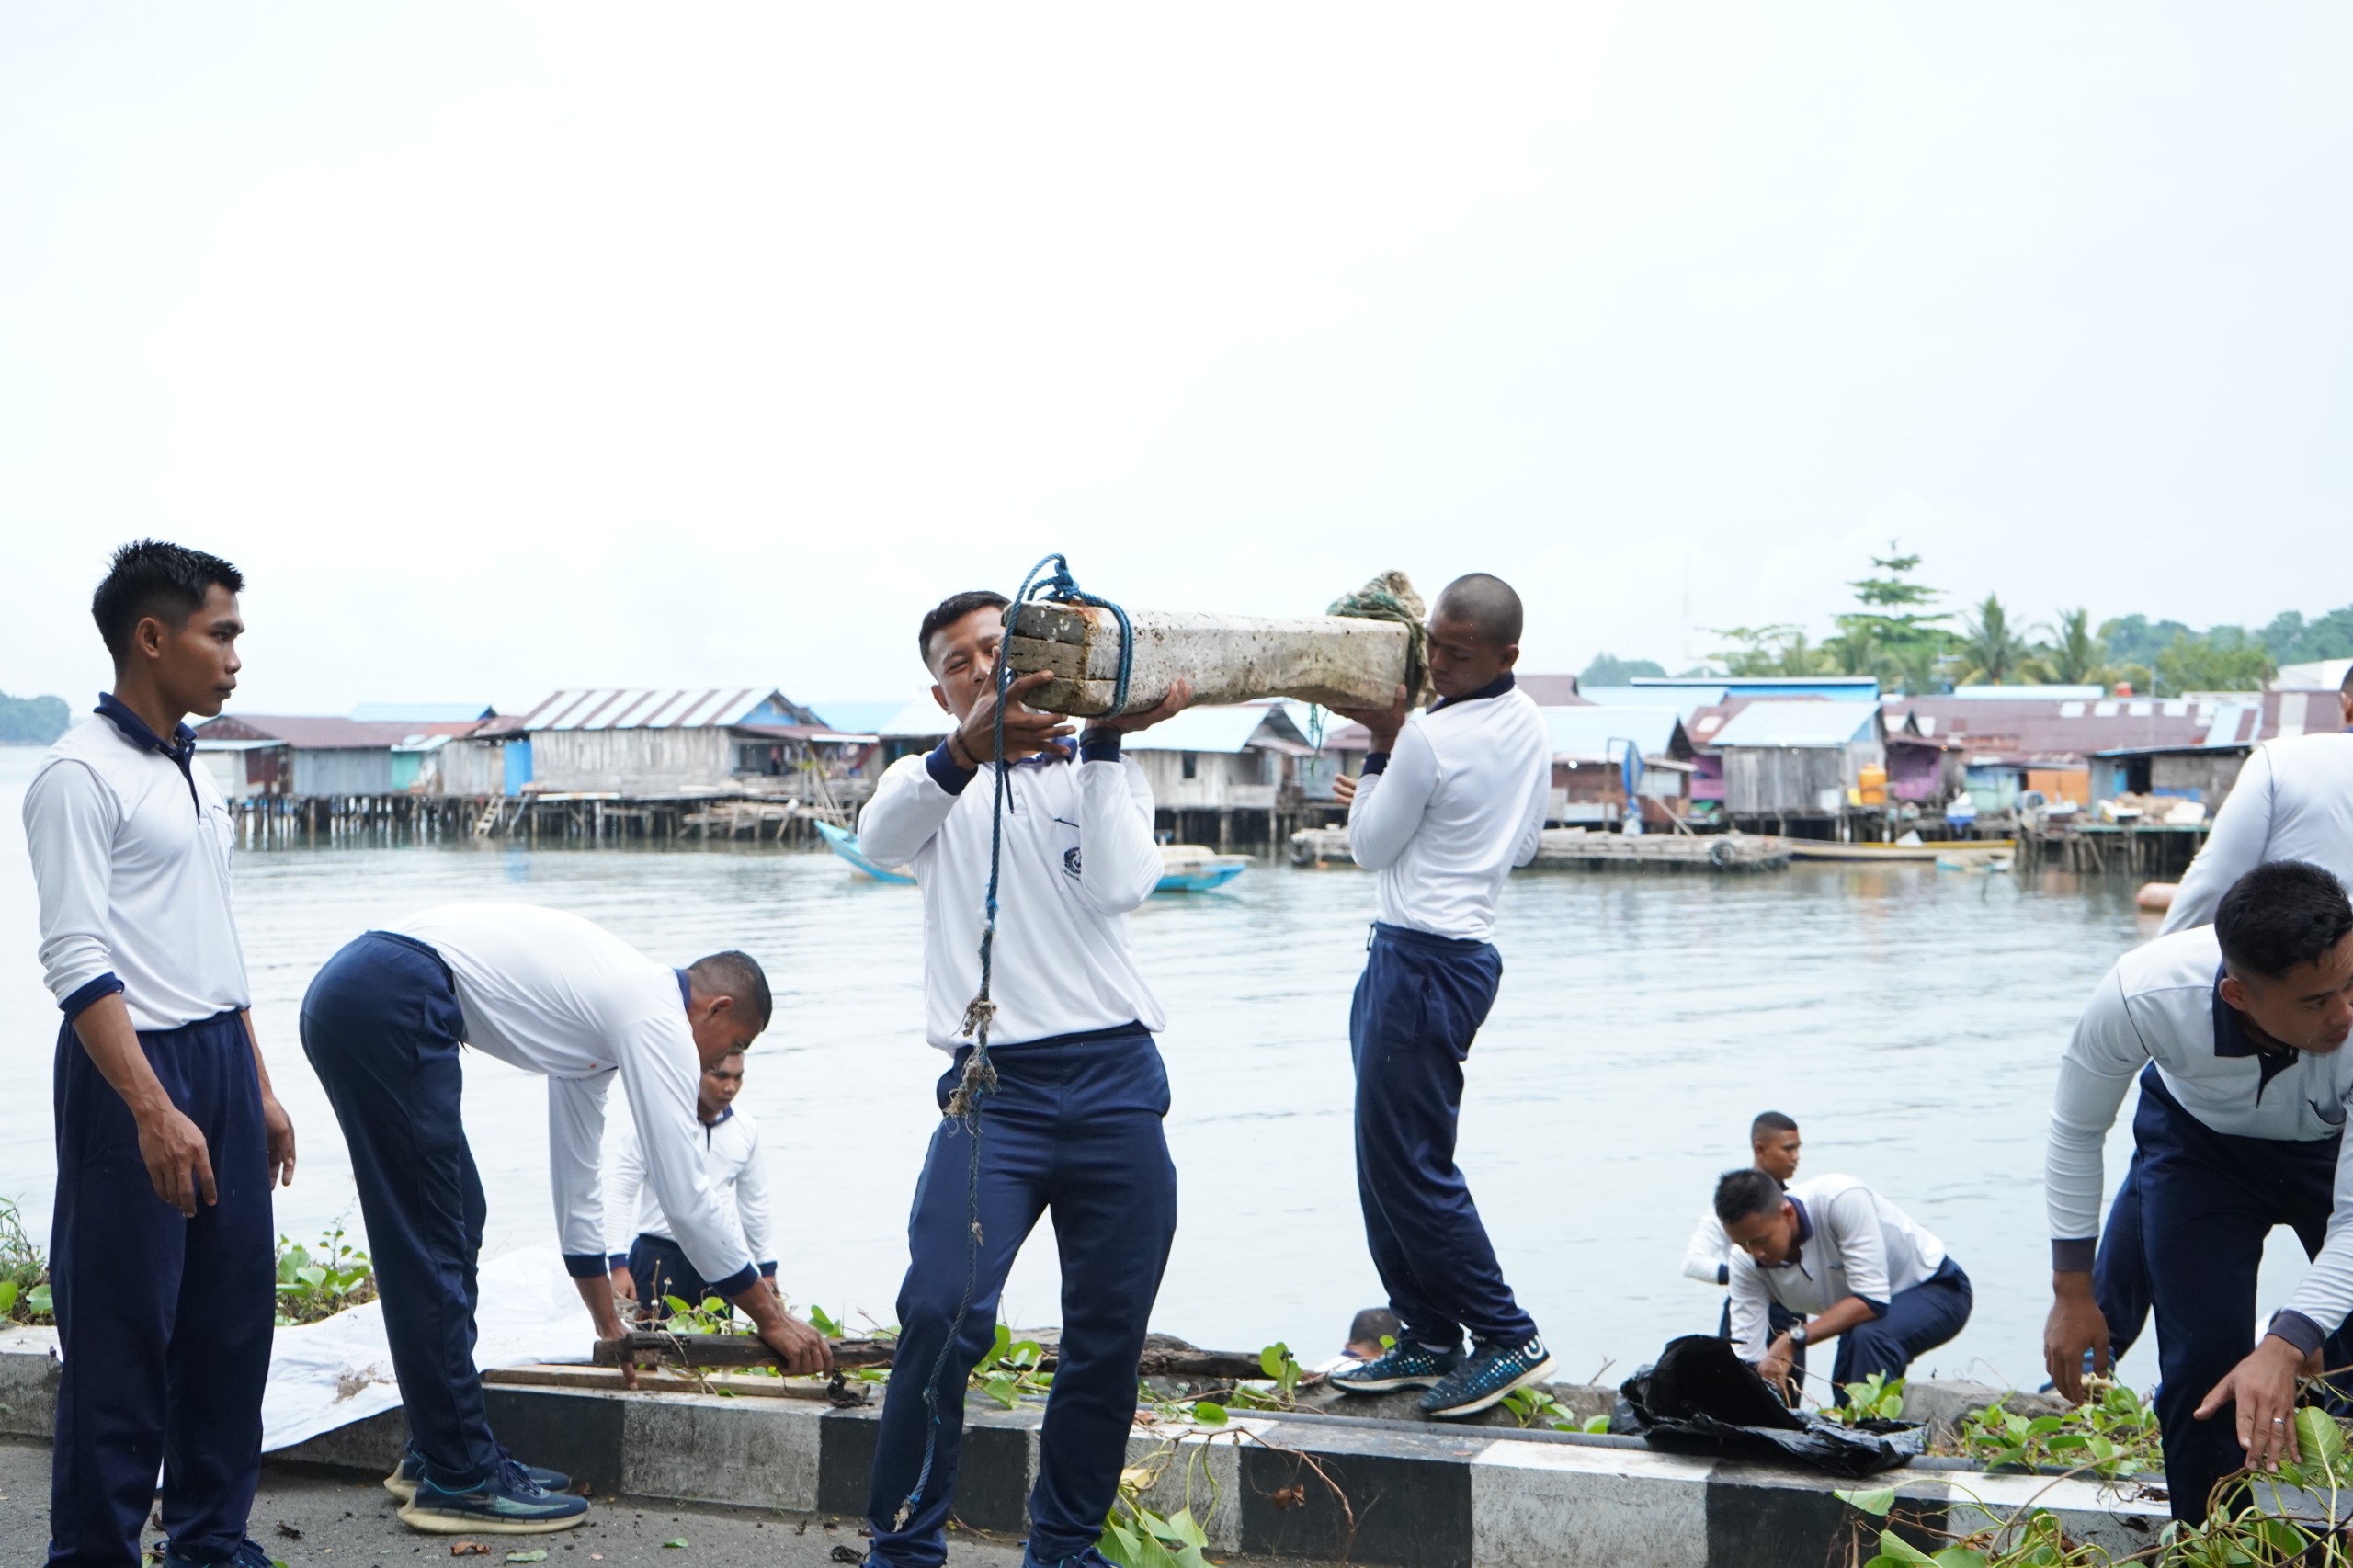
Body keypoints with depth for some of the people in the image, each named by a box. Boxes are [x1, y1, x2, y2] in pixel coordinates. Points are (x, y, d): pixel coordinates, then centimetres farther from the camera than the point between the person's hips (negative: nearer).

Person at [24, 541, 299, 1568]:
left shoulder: (192, 772, 16)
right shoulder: (80, 775, -11)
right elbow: (77, 962, -17)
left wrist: (260, 1088, 20)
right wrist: (155, 1113, -23)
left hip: (222, 1059, 8)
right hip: (132, 1067, -8)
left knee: (233, 1319, 11)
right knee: (123, 1335, -3)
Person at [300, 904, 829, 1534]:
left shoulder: (604, 1009, 25)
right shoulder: (658, 1018, -2)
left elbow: (575, 1174, 35)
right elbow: (684, 1193, -3)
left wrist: (610, 1328, 41)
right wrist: (771, 1318, 7)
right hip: (390, 1006, -11)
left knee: (457, 1221, 16)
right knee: (435, 1244, -5)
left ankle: (437, 1451, 24)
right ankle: (457, 1477, 2)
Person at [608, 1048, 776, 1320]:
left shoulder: (746, 1130, 6)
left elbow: (754, 1202, 18)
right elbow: (621, 1193, -5)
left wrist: (767, 1267, 21)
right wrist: (618, 1265, -11)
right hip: (657, 1257, -4)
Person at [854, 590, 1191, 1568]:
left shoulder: (1101, 777, 17)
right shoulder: (932, 782, 14)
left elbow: (1120, 886, -4)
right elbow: (879, 835, -13)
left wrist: (1105, 739, -8)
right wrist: (968, 749, -32)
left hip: (1117, 1081, 2)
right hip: (994, 1087, -2)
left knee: (1109, 1337, 5)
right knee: (943, 1313, -19)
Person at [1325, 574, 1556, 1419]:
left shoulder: (1431, 738, -17)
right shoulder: (1531, 726, 11)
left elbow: (1370, 846, -5)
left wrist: (1383, 743, 1)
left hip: (1424, 959, -10)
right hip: (1465, 945, 10)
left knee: (1408, 1163, -6)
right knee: (1386, 1158, 13)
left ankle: (1507, 1338, -1)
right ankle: (1426, 1340, 17)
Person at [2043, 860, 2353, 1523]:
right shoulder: (2140, 996, -37)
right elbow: (2075, 1132, -17)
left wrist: (2284, 1348, -45)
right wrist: (2071, 1292, -11)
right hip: (2200, 1140, 0)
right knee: (2203, 1366, -9)